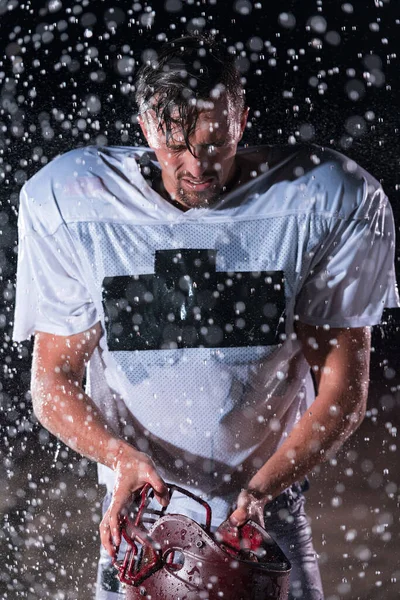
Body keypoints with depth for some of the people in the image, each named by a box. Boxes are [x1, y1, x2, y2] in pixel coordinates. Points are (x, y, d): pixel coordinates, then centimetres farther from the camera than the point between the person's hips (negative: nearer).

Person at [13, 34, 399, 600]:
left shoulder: (335, 202, -14)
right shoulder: (70, 203, -12)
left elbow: (344, 390, -9)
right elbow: (52, 384, -6)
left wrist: (262, 487, -21)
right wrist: (124, 458, -24)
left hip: (269, 501, 0)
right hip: (139, 504, 0)